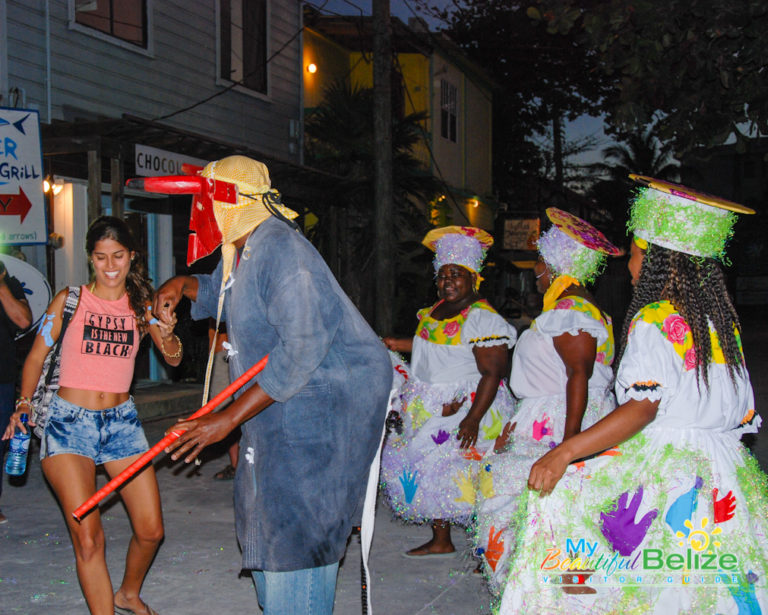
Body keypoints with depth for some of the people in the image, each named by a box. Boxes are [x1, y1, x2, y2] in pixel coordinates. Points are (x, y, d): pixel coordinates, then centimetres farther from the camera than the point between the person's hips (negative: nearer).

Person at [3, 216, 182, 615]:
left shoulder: (141, 304, 7)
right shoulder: (70, 301, -1)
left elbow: (173, 360, 3)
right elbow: (36, 357, 3)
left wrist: (165, 335, -18)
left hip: (121, 421, 3)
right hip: (68, 422, -3)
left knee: (151, 531, 6)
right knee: (87, 537, -13)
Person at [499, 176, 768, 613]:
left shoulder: (655, 321, -12)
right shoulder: (721, 317, 10)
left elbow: (642, 409, -22)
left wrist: (564, 454, -25)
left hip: (665, 470, -8)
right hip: (725, 471, 8)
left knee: (560, 496, -7)